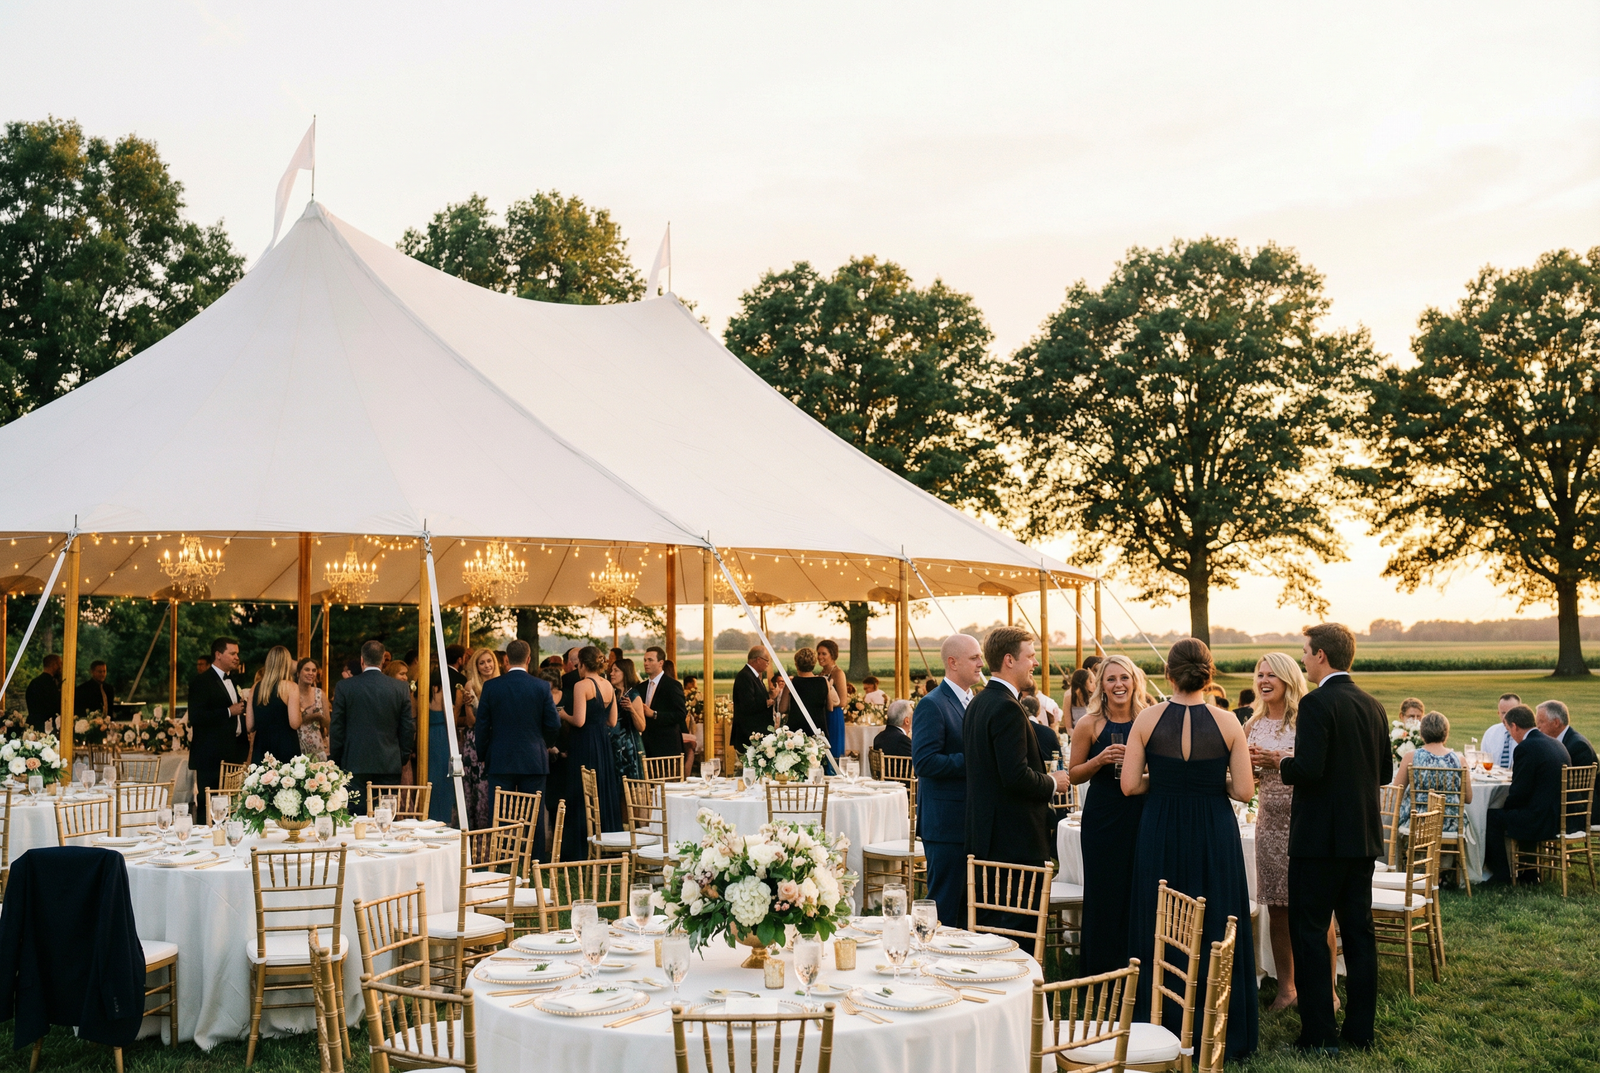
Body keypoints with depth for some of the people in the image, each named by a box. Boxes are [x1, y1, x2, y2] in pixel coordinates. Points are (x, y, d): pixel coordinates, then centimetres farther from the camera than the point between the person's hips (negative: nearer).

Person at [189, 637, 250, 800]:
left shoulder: (230, 681, 20)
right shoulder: (201, 681, -8)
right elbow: (195, 717, -19)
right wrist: (229, 711, -17)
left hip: (233, 754, 8)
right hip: (211, 755, -8)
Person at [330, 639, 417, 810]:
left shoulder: (345, 687, -2)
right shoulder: (400, 687, 1)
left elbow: (337, 729, 2)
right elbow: (408, 728, 4)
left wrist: (334, 762, 11)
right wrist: (403, 756, 16)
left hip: (355, 764, -1)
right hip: (390, 765, 1)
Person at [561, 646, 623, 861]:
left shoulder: (581, 685, -13)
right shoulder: (608, 686, 7)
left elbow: (579, 721, -19)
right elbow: (612, 721, 11)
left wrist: (563, 715, -1)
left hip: (584, 745, -7)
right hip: (604, 743, 7)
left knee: (581, 795, 0)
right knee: (604, 792, 14)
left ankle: (582, 849, 3)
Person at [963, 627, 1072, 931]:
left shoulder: (977, 704, 13)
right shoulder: (1007, 708, -18)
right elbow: (1016, 777, -25)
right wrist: (1052, 783, -7)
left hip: (985, 837, 10)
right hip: (1015, 841, -10)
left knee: (988, 923, 16)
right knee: (1016, 927, -4)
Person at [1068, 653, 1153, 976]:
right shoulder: (1089, 724, 0)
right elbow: (1074, 775, 2)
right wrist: (1100, 760, -15)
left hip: (1141, 815, 2)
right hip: (1102, 819, -1)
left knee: (1139, 894, 2)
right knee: (1104, 895, 2)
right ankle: (1101, 972, 16)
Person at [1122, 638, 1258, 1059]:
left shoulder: (1147, 718, -8)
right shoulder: (1227, 722, -8)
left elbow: (1130, 785, -8)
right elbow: (1244, 790, -7)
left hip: (1161, 835, 0)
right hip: (1215, 836, 0)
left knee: (1161, 930, 12)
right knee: (1214, 929, 12)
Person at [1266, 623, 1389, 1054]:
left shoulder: (1317, 704, -16)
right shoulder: (1373, 706, 8)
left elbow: (1309, 769, -23)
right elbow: (1385, 771, 14)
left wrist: (1281, 763, -5)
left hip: (1320, 837, -8)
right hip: (1362, 837, 8)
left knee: (1309, 933, 1)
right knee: (1358, 933, 13)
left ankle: (1320, 1033, 3)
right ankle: (1360, 1030, 19)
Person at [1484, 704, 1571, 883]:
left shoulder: (1526, 748, -17)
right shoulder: (1557, 744, 11)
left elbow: (1519, 793, -17)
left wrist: (1506, 804, 4)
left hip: (1542, 822, -9)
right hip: (1562, 818, 9)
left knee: (1491, 817, 5)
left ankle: (1502, 873, 15)